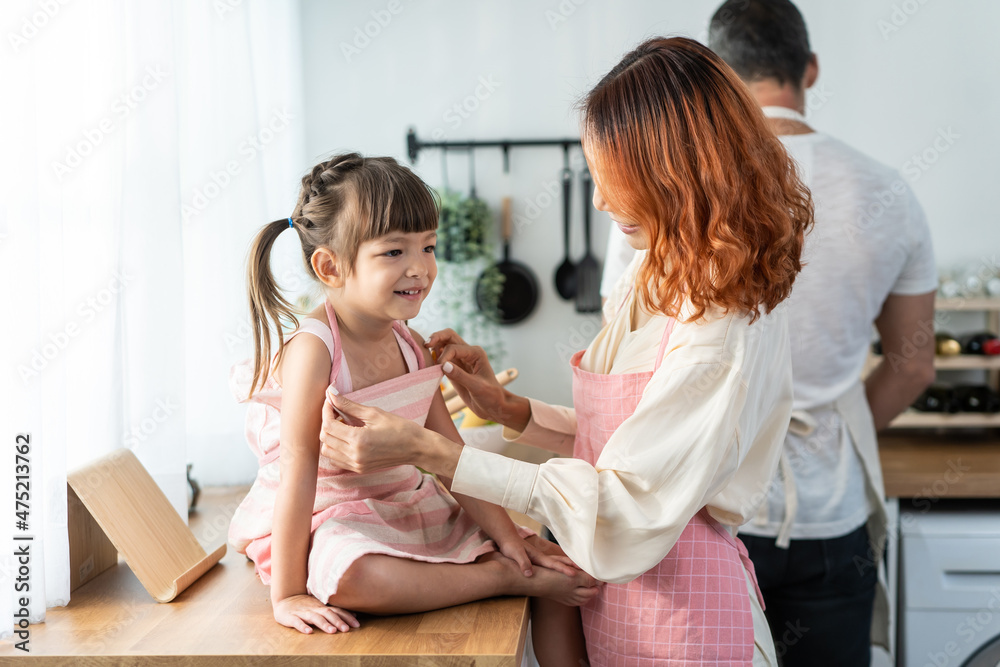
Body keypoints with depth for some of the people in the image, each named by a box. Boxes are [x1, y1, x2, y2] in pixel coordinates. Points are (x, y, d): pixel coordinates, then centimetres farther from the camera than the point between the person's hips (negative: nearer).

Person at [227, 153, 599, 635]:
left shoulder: (410, 345, 2)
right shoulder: (313, 348, -22)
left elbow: (449, 452, 5)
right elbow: (298, 470, -24)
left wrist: (505, 534, -1)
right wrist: (287, 595, -24)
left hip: (416, 512, 7)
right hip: (329, 525, -7)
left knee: (549, 558, -4)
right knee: (359, 578, -40)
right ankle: (505, 578, -21)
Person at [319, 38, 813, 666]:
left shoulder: (728, 333, -23)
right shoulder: (657, 279, 7)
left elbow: (624, 505, -23)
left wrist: (424, 449, -24)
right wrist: (507, 408, 1)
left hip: (679, 615, -8)